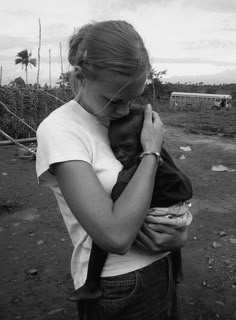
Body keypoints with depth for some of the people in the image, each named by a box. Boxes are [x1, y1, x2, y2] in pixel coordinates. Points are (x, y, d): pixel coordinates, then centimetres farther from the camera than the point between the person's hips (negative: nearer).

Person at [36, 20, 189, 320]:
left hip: (160, 267, 6)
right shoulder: (58, 130, -21)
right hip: (115, 287, -6)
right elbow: (116, 236, -30)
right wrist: (151, 151, -22)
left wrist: (181, 232, -13)